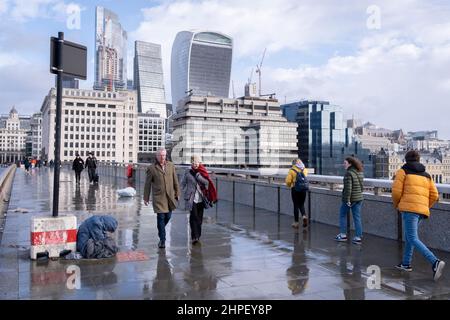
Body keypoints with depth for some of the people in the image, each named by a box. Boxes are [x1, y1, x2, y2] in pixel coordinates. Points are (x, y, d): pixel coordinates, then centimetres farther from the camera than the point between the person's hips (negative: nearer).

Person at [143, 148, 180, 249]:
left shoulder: (171, 166, 6)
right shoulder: (152, 168, -3)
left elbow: (175, 180, 12)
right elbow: (147, 184, 2)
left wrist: (177, 193, 11)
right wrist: (146, 198, 4)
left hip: (170, 196, 4)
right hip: (158, 197, -3)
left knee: (168, 216, 11)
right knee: (161, 217, -3)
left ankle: (161, 231, 39)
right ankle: (162, 240, 7)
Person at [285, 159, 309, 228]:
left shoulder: (292, 170, -6)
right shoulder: (304, 170, 5)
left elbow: (288, 181, -10)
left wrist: (289, 185, 11)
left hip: (295, 189, -3)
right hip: (303, 189, 3)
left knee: (296, 205, 5)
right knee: (301, 205, 16)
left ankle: (296, 222, 9)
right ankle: (304, 215, -11)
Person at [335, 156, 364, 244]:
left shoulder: (349, 173, -17)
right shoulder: (360, 173, 9)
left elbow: (348, 188, -21)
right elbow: (362, 186, 14)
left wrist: (347, 200, -20)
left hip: (350, 198, -7)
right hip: (359, 198, 7)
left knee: (342, 215, 10)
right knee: (357, 217, 9)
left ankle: (343, 235, 14)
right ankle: (358, 237, 10)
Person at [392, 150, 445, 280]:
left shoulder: (403, 171, 4)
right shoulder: (426, 175, 20)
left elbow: (396, 191, -5)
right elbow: (434, 195, 14)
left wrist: (397, 205, 11)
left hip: (409, 208, -7)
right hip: (422, 210, 7)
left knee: (413, 239, -11)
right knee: (409, 236, 20)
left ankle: (435, 262, -25)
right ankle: (406, 263, 25)